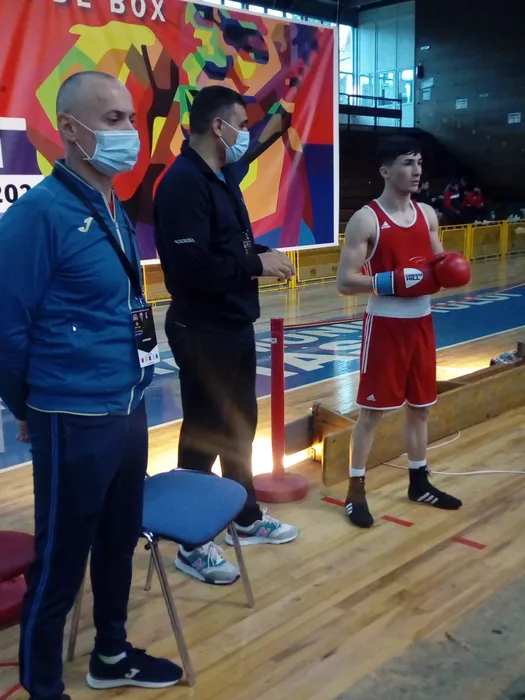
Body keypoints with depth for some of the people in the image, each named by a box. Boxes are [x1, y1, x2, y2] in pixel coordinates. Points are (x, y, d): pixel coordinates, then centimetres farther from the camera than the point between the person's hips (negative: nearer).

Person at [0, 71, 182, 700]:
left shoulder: (116, 211, 9)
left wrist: (128, 387, 15)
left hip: (129, 411, 8)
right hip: (73, 421, -8)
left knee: (119, 541, 21)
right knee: (60, 562, 8)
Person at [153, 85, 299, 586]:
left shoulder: (224, 176, 12)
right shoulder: (183, 182, -19)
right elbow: (191, 266, -29)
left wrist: (263, 255, -1)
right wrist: (256, 263, -19)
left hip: (235, 325, 10)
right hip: (202, 331, -10)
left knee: (240, 426, 20)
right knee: (203, 434, 2)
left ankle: (247, 519, 37)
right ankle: (192, 545, 19)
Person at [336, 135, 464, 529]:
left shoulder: (428, 215, 7)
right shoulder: (366, 219, -12)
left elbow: (438, 262, 18)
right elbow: (345, 282, -16)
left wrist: (450, 270, -6)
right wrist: (396, 280, -25)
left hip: (421, 322, 6)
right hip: (385, 324, -6)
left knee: (421, 405, 15)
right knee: (372, 409, 1)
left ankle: (419, 482, 32)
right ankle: (356, 492, 13)